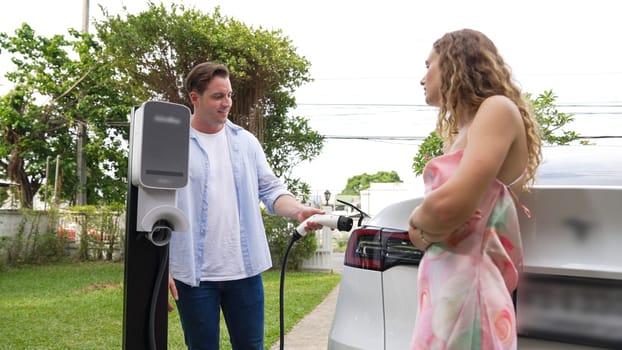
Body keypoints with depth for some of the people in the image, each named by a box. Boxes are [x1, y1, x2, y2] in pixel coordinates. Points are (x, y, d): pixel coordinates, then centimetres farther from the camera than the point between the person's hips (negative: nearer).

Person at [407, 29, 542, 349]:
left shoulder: (498, 108, -9)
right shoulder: (463, 131, 17)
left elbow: (451, 205, -24)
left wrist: (417, 220, -3)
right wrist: (423, 229, -8)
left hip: (463, 291, -8)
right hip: (444, 290, 8)